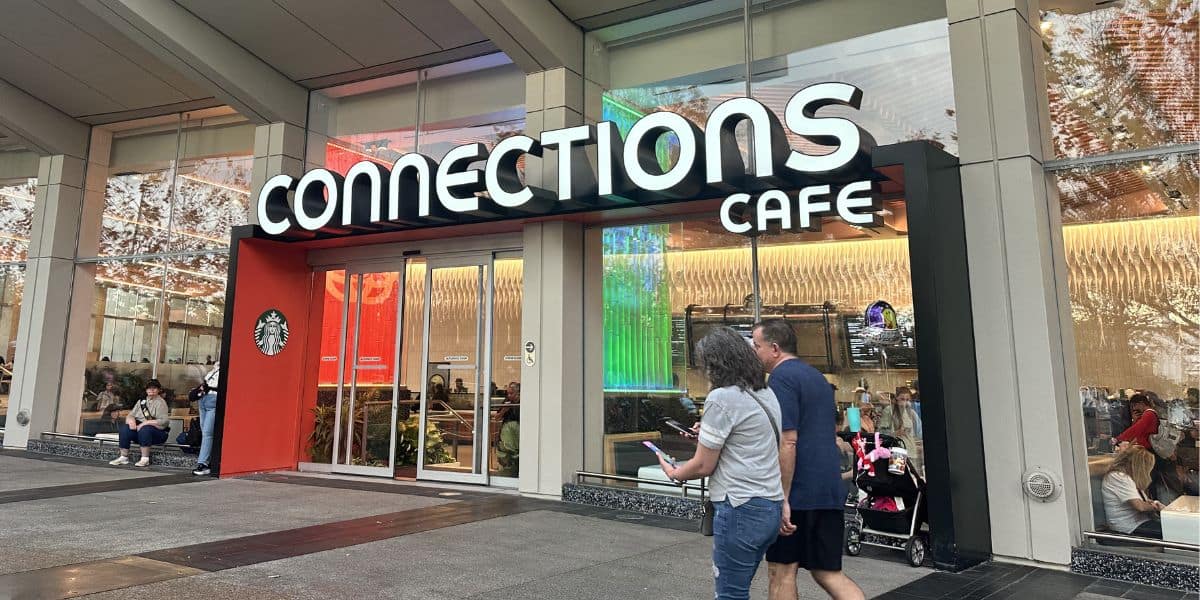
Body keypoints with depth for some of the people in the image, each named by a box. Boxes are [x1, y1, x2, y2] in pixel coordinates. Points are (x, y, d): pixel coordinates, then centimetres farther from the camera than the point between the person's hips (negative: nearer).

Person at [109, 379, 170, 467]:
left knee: (144, 430, -36)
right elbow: (130, 415, 15)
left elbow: (164, 421, -16)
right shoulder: (141, 401, 18)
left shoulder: (161, 403, -3)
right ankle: (124, 457, -13)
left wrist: (145, 423, -21)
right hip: (138, 428, 6)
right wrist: (131, 420, -9)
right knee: (123, 428, -19)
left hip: (157, 432, -6)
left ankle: (145, 459, -29)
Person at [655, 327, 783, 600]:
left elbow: (703, 466, -9)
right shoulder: (766, 393, 11)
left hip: (741, 509, -9)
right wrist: (710, 433, 20)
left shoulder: (721, 397, -14)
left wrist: (673, 472, 9)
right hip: (772, 506, 9)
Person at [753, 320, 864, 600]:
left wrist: (782, 499, -20)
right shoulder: (817, 376, 17)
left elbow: (788, 443, -21)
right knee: (828, 572, 13)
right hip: (830, 491, 9)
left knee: (781, 571, 6)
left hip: (798, 492, -8)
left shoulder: (782, 378, -12)